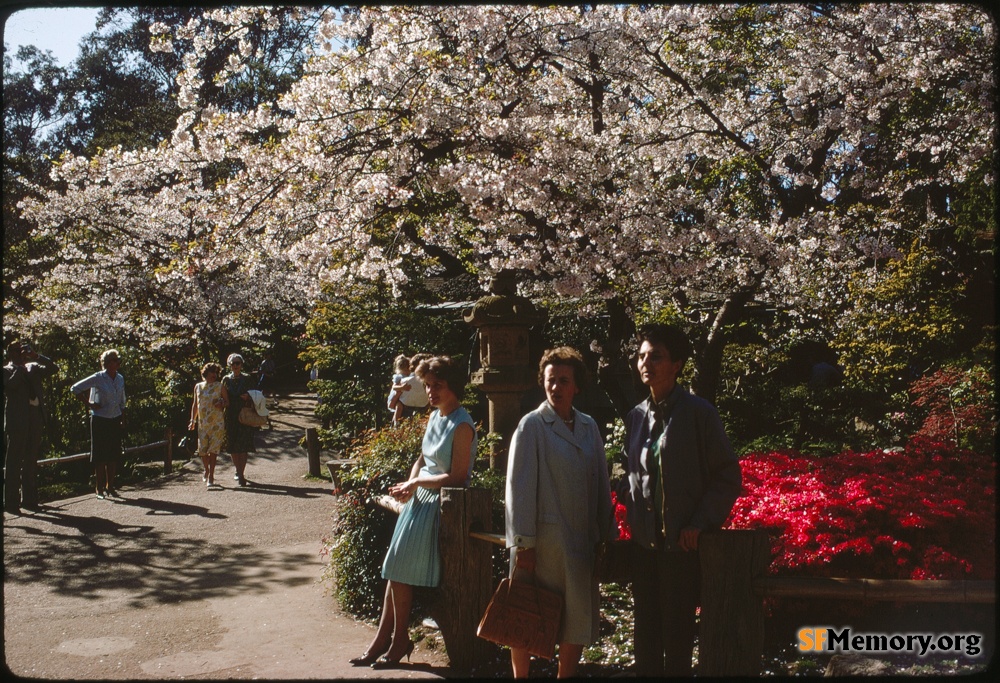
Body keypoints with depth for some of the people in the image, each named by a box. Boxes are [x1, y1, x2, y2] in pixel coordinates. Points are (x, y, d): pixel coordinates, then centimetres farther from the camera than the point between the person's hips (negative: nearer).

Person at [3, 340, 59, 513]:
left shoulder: (33, 368, 13)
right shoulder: (7, 371, -2)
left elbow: (53, 368, 6)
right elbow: (10, 384, -20)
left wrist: (37, 356, -3)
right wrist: (19, 367, -14)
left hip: (35, 421, 6)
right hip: (16, 423, -6)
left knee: (31, 463, 12)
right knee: (13, 464, -1)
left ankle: (29, 499, 20)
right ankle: (11, 502, 2)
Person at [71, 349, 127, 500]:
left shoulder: (120, 378, 7)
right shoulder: (97, 378, -9)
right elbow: (75, 389, -7)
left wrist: (123, 422, 11)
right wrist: (89, 404, -9)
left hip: (115, 421, 5)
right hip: (100, 420, -5)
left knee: (114, 456, 6)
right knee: (100, 456, 0)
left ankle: (110, 487, 17)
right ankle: (100, 489, 9)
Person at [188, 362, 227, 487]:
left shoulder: (220, 386, 5)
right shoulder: (198, 386, 12)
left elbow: (226, 402, 8)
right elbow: (195, 404, 18)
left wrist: (222, 405, -14)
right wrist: (193, 420, 14)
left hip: (217, 423, -2)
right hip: (202, 424, 3)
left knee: (213, 450, -6)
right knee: (202, 450, 2)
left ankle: (211, 476, 0)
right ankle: (207, 470, 29)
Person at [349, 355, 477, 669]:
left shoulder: (462, 425, -18)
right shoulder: (433, 418, 9)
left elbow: (457, 477, -20)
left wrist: (417, 482, -13)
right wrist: (410, 485, -3)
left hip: (440, 502, -8)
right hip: (420, 497, 8)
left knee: (400, 567, -5)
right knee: (397, 568, 5)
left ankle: (398, 640, 12)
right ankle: (384, 639, 14)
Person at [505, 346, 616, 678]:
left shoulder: (589, 426, 8)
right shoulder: (532, 425, -6)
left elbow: (601, 484, 11)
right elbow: (519, 486, -9)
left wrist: (605, 536, 8)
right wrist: (523, 544, -12)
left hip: (582, 540, 5)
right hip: (543, 539, -4)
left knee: (578, 620, 11)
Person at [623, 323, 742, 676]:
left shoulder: (698, 412, -9)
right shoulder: (635, 417, 7)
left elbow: (728, 476, -7)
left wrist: (699, 524, -13)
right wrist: (633, 513, 6)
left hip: (682, 542, -5)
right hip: (644, 541, 5)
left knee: (677, 632, 6)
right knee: (646, 630, 11)